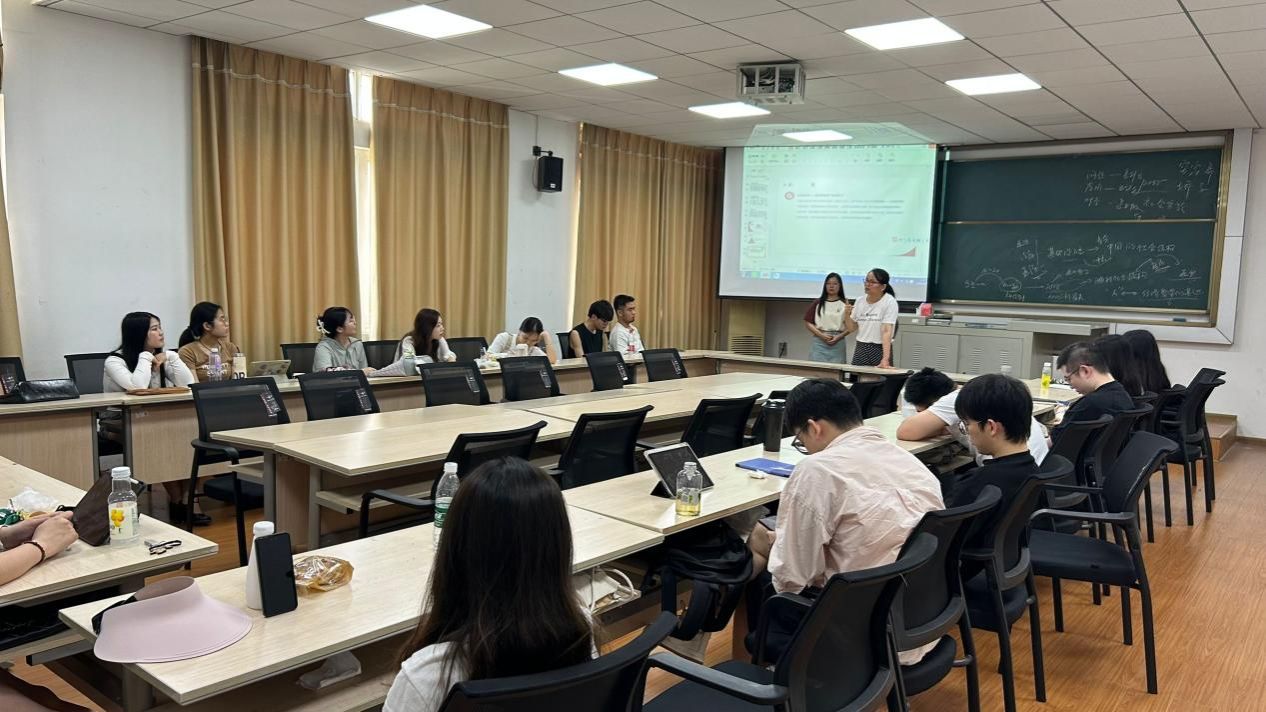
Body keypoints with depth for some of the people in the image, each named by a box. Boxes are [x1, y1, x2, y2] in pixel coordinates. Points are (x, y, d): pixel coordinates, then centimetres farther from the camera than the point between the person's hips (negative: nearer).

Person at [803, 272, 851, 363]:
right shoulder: (817, 303, 8)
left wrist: (839, 336, -11)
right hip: (819, 342, 1)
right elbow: (808, 323, 6)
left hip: (838, 343, -1)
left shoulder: (845, 304, 4)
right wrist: (821, 335, -7)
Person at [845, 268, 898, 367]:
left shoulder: (890, 302, -10)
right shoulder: (859, 301, 6)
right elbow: (852, 328, 12)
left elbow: (887, 331, -20)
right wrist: (847, 315, -8)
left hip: (881, 349, -4)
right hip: (860, 349, 5)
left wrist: (885, 359, -29)